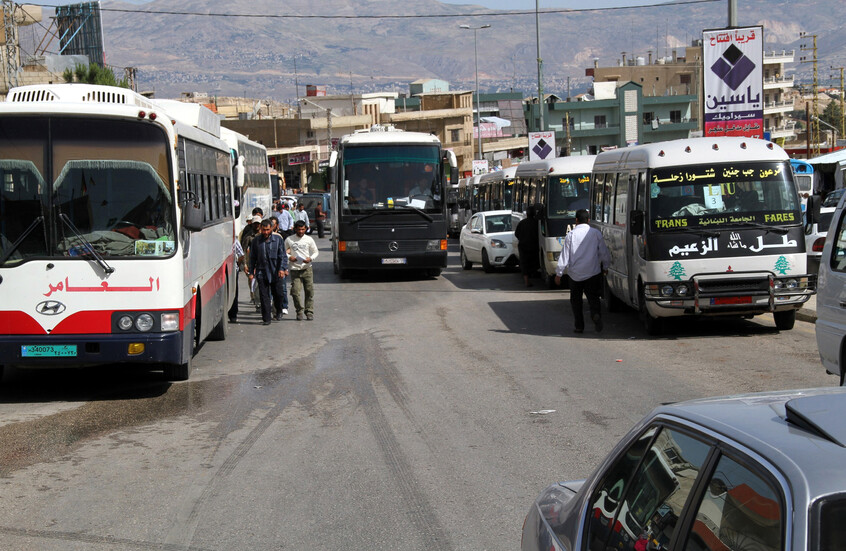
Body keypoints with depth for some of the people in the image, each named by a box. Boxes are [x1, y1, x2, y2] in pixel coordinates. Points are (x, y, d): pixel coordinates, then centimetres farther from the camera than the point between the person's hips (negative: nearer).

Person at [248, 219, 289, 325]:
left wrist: (282, 268, -13)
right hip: (262, 273, 0)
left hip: (276, 273, 0)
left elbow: (283, 256, 0)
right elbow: (252, 258, 10)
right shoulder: (256, 240, 6)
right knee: (264, 296, -3)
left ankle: (279, 312, 31)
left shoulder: (278, 239, 3)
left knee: (279, 294, 2)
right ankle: (266, 319, 2)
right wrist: (251, 272, 6)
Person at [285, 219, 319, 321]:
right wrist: (289, 257, -6)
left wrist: (310, 258, -8)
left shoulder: (309, 239, 4)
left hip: (307, 269, 1)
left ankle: (309, 312, 11)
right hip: (295, 270, -1)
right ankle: (299, 312, 6)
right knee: (295, 292, -9)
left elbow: (315, 252, 12)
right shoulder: (289, 240, 3)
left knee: (309, 291, 1)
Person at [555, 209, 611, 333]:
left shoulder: (571, 235, -6)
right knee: (593, 296, 9)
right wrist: (605, 267, 23)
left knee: (576, 299, 11)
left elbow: (564, 255, -5)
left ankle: (579, 326, 9)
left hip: (575, 274, -1)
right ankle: (595, 313, -21)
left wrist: (559, 273, 1)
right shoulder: (596, 233, 0)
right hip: (593, 272, 1)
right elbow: (604, 252, 7)